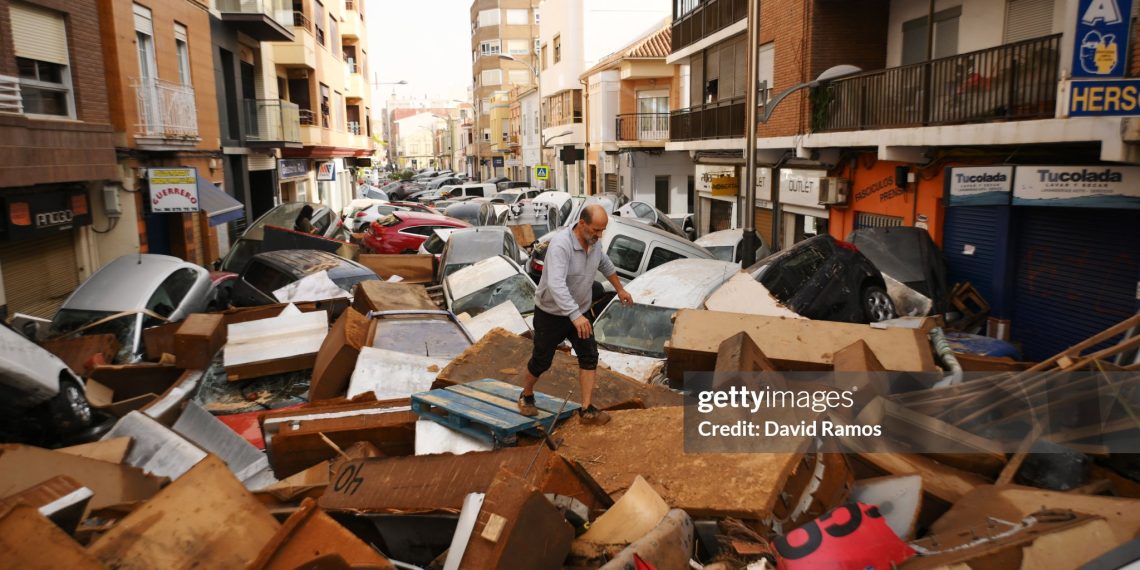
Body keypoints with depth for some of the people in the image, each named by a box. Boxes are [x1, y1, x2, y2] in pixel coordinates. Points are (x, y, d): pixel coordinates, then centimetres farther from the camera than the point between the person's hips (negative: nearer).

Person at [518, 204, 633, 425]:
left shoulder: (593, 243, -6)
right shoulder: (560, 246, -32)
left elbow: (605, 264, 17)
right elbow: (556, 285, -44)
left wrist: (620, 289, 26)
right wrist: (575, 316, -52)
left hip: (579, 312, 6)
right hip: (551, 314, -6)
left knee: (589, 357, -4)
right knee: (542, 360, 9)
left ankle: (587, 410, 1)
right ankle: (527, 395, 36)